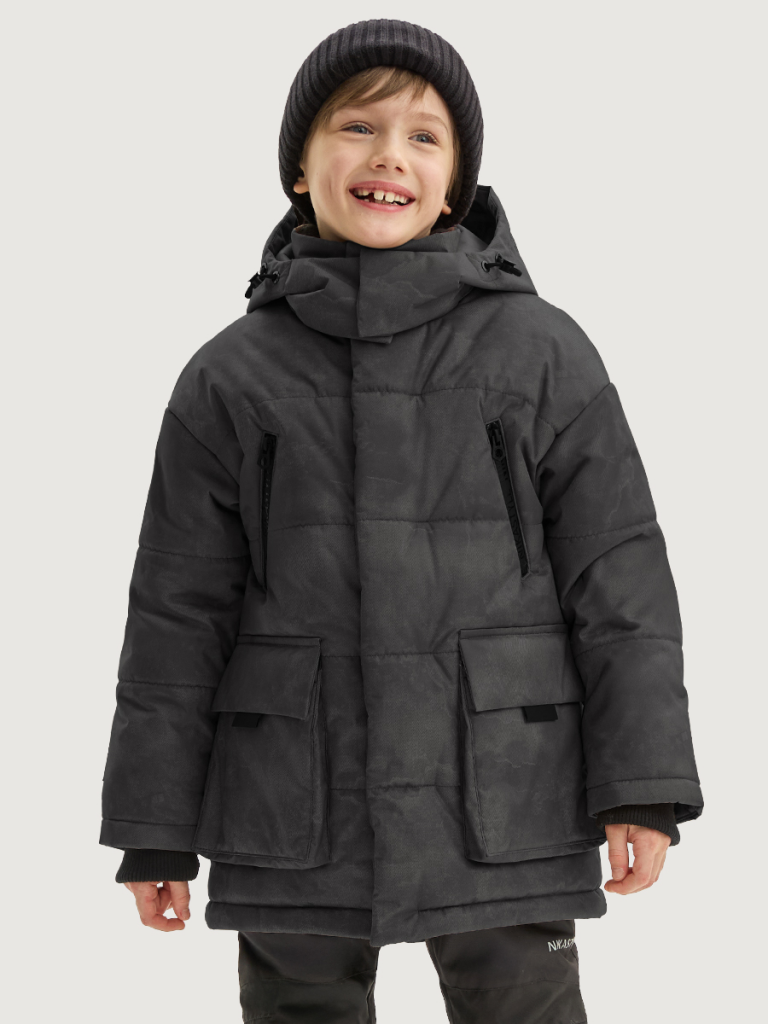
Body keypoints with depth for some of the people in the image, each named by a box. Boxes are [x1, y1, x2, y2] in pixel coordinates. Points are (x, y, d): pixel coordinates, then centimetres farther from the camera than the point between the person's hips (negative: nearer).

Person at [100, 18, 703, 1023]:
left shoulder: (542, 352, -1)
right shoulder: (230, 378, 3)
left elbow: (619, 572, -1)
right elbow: (179, 610, 5)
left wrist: (642, 789, -7)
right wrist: (156, 828, 4)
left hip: (500, 806, -1)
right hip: (297, 819, 1)